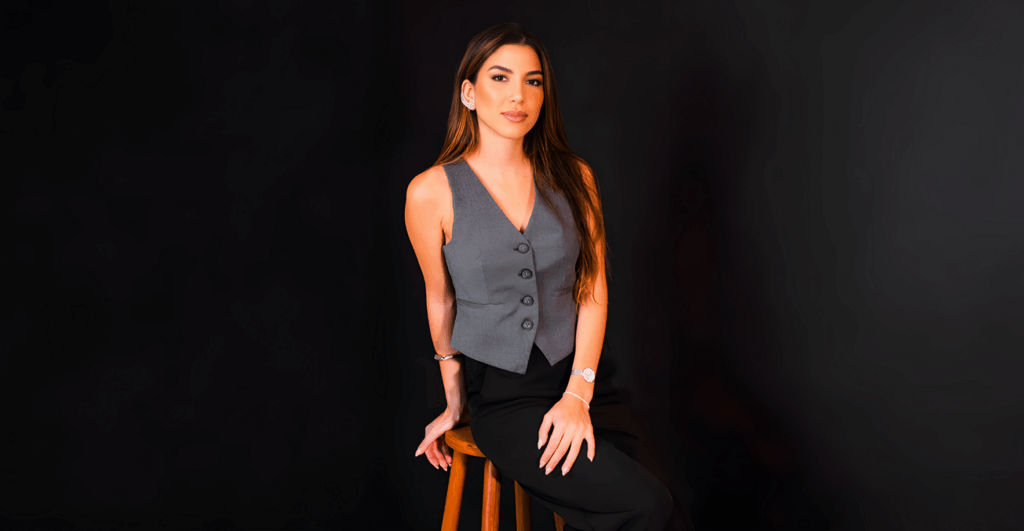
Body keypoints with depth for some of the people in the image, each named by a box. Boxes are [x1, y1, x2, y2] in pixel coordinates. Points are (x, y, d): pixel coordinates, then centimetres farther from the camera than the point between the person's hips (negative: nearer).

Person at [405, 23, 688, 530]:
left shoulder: (573, 177, 4)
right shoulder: (431, 192, -6)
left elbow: (593, 286, 2)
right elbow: (440, 299, 6)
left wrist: (578, 394, -9)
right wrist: (455, 402, 14)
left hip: (580, 378, 4)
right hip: (500, 394, -4)